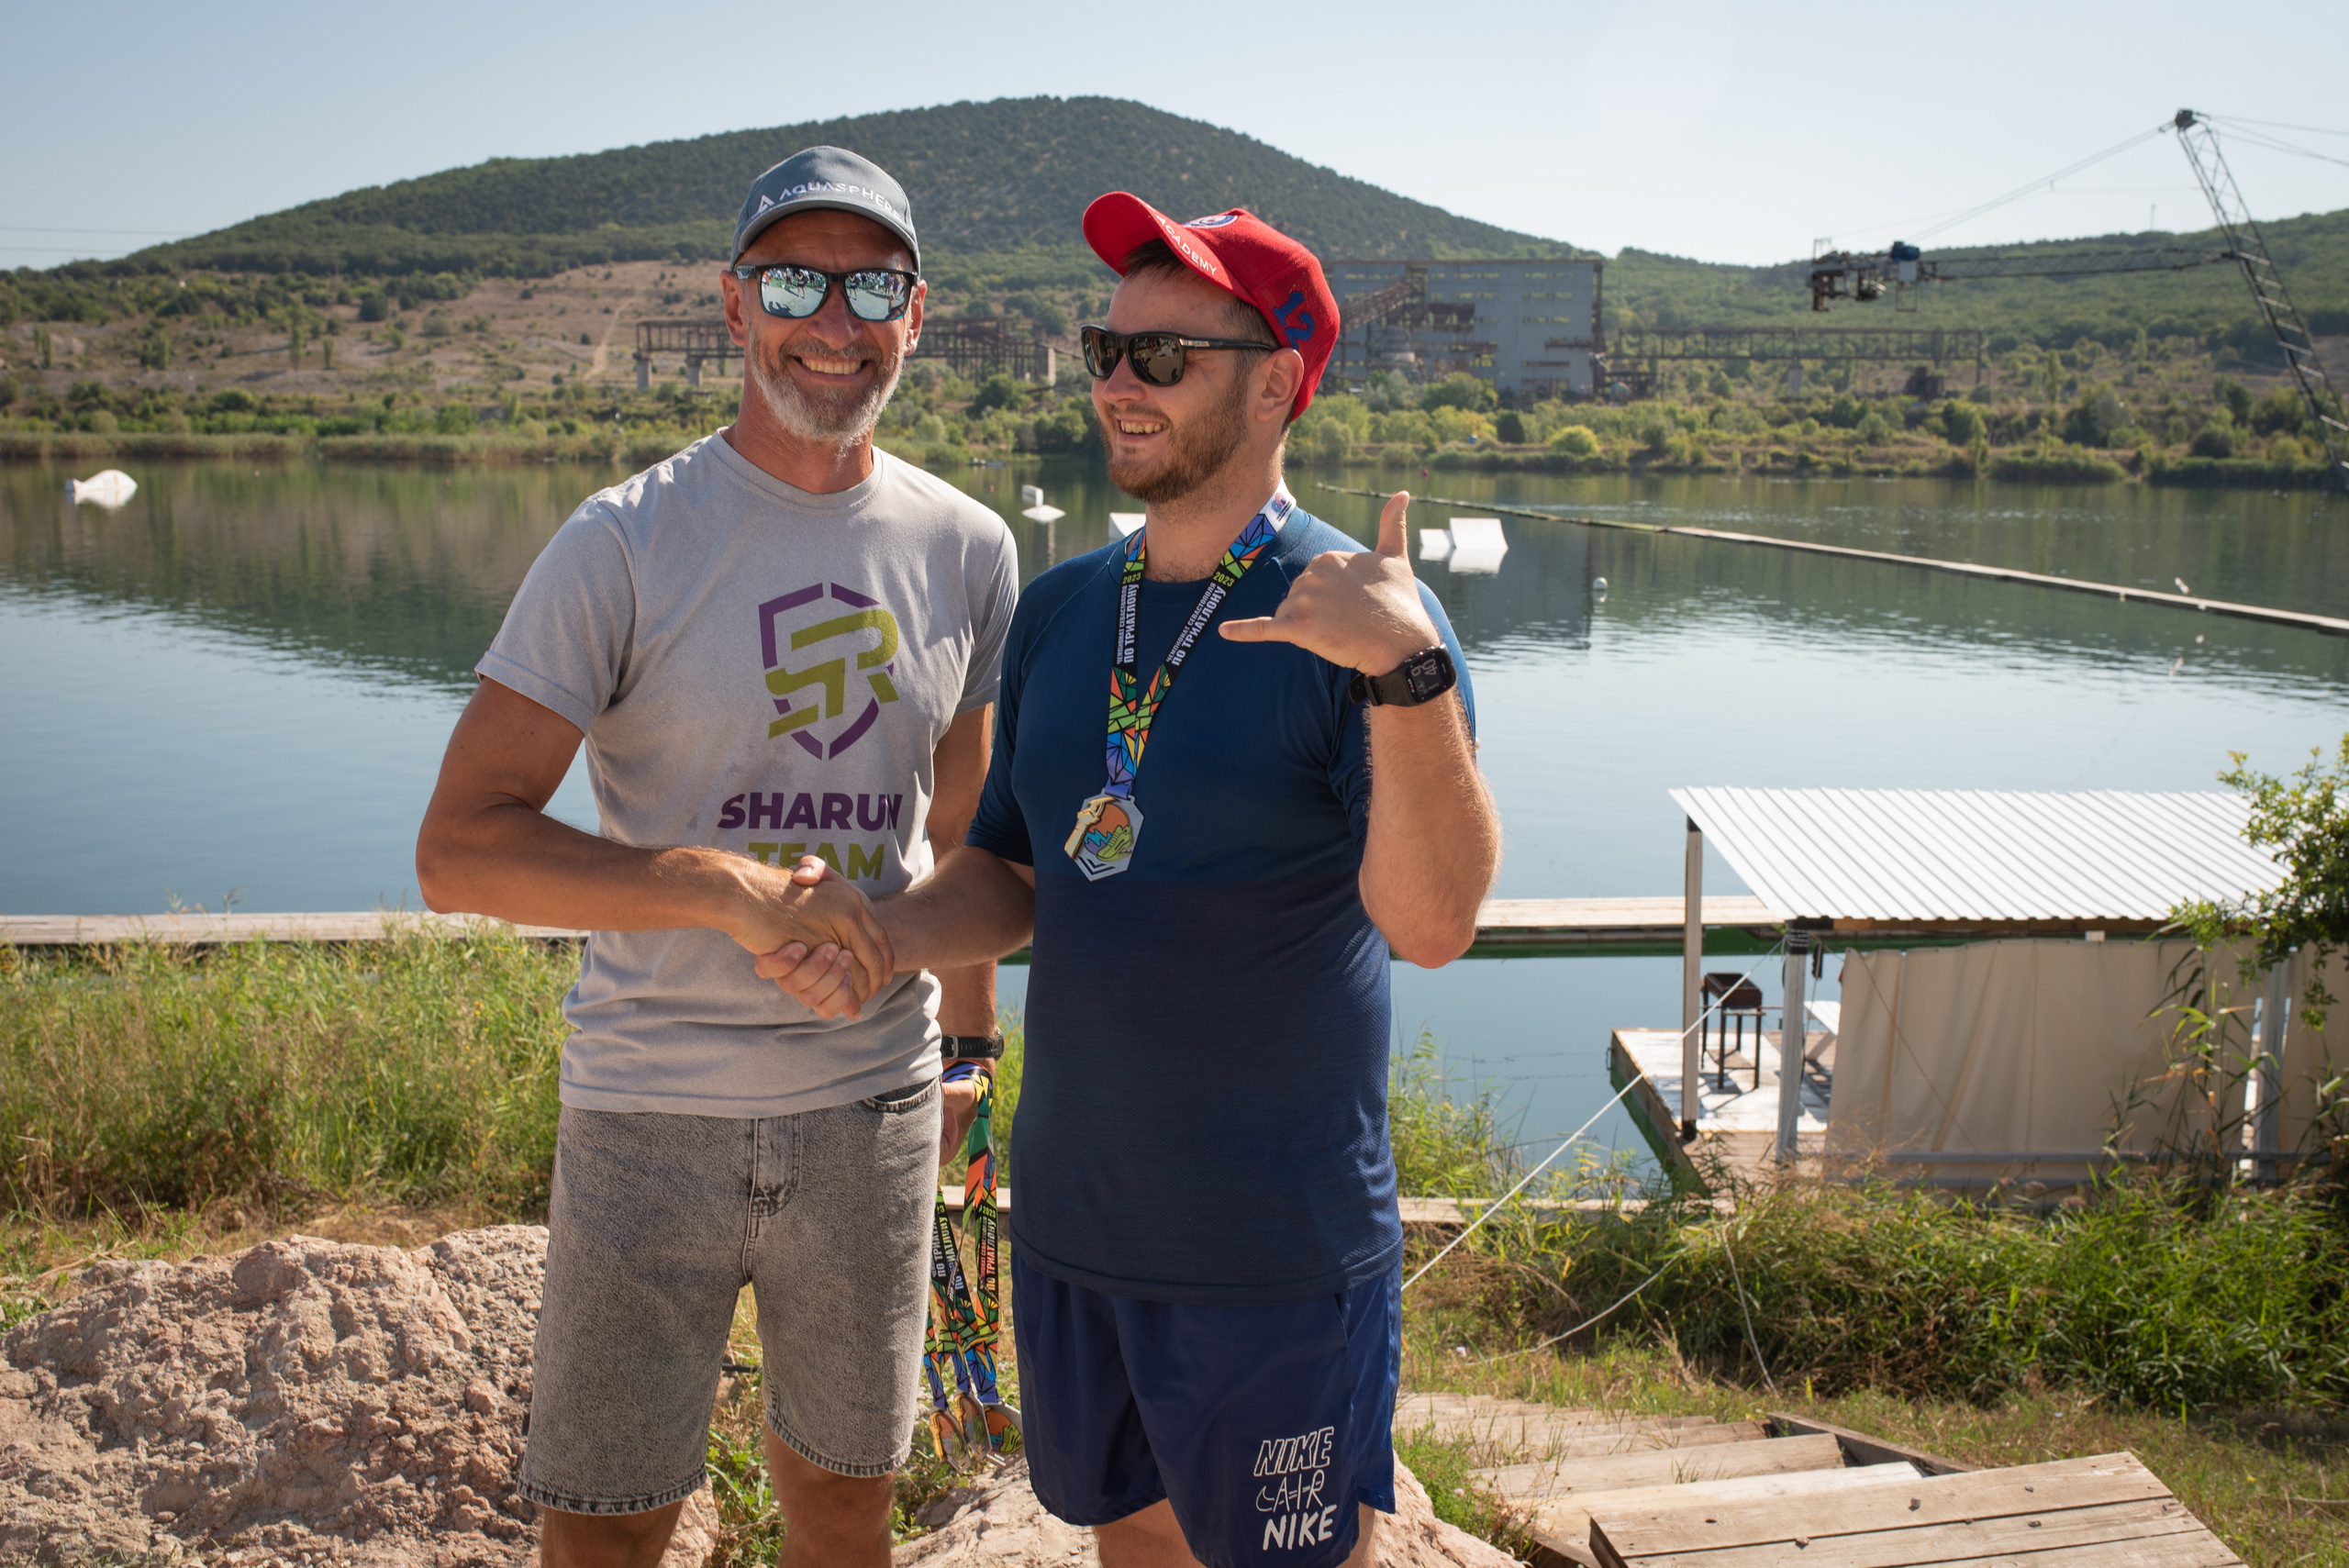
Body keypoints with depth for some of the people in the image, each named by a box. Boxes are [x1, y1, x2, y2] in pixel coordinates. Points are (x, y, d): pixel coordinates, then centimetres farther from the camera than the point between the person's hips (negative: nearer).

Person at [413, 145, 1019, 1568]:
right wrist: (725, 884, -26)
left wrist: (967, 1049, 16)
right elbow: (461, 847, -14)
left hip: (874, 1110, 3)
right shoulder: (627, 543, -10)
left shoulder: (969, 552, 3)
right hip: (651, 1115, -3)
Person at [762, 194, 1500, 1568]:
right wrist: (882, 935, -9)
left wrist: (1408, 672, -39)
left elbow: (1433, 924, -25)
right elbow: (1013, 880, 11)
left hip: (1277, 1251, -6)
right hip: (1072, 1221, 6)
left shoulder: (1362, 615, -14)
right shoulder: (1061, 609, 5)